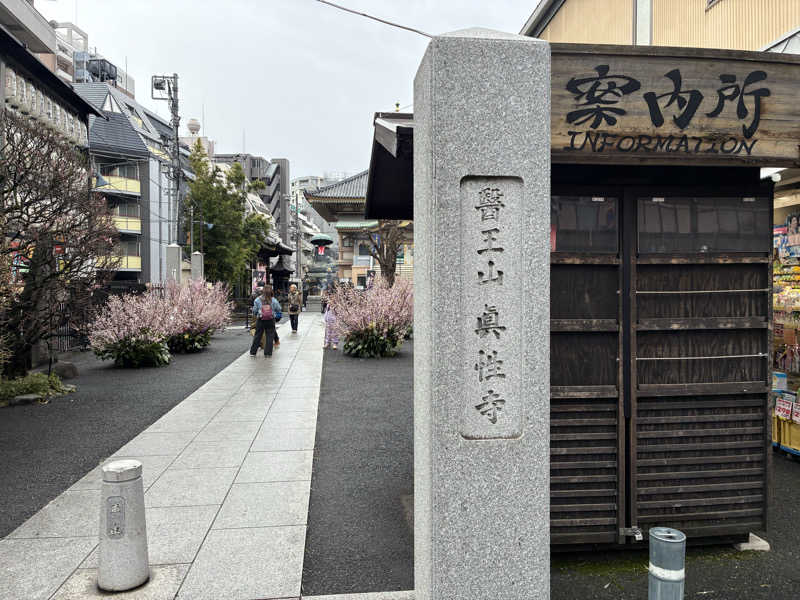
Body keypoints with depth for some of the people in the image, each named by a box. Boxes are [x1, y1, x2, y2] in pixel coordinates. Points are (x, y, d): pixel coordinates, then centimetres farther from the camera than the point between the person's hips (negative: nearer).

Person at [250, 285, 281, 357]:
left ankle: (253, 352, 16)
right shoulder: (273, 300, -5)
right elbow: (278, 309, 4)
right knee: (270, 336, 8)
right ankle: (268, 352, 8)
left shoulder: (257, 300, -5)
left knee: (257, 336, 11)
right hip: (271, 320, -1)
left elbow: (254, 311, 1)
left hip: (260, 320, 1)